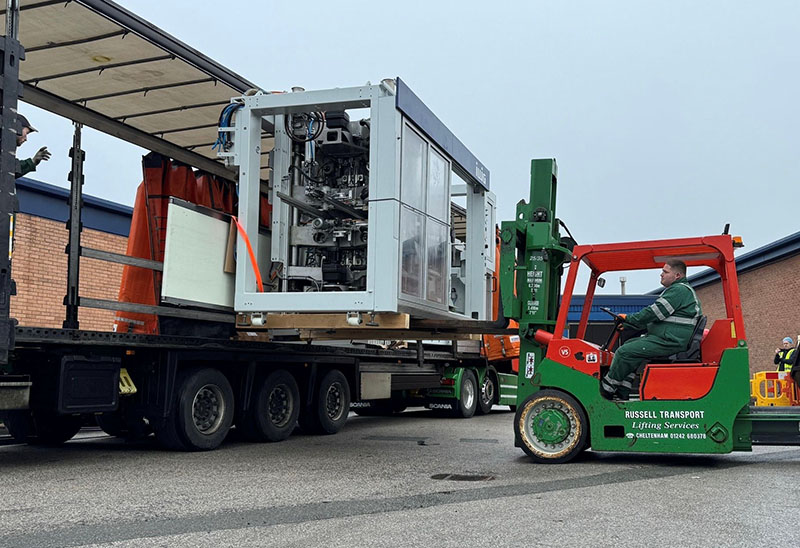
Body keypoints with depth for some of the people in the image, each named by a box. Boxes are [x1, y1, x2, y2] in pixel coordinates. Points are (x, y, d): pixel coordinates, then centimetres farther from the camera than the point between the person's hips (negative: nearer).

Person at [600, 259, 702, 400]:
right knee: (629, 345, 15)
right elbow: (655, 317, 25)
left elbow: (654, 313, -17)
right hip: (666, 338, 12)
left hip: (668, 342, -12)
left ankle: (606, 390, -3)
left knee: (624, 352, -14)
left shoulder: (680, 290, -13)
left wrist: (628, 320, -5)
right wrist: (628, 324, 16)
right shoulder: (676, 290, 23)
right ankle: (622, 392, 8)